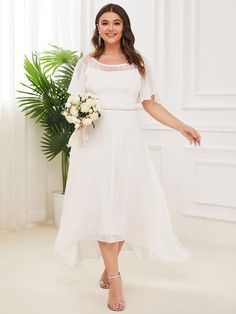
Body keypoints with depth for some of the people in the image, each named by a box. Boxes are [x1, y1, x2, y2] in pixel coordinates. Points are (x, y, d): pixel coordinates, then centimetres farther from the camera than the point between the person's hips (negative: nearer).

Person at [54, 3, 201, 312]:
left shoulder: (138, 63, 10)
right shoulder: (86, 63, 9)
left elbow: (151, 104, 9)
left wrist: (182, 127, 1)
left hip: (128, 140, 1)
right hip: (96, 141, -1)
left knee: (126, 205, 0)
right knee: (101, 205, -6)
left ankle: (108, 268, 19)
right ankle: (115, 279, -3)